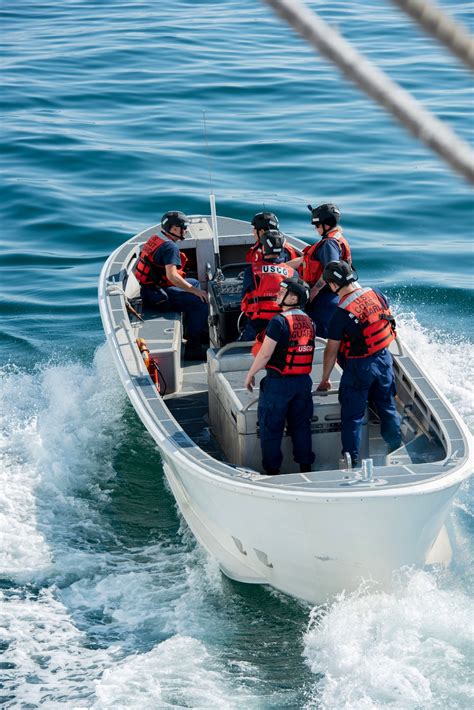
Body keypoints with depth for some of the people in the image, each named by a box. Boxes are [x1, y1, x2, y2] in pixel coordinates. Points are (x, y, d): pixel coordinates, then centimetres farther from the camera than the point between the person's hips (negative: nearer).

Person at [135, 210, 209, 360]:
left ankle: (194, 329, 30)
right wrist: (195, 291, -23)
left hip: (150, 288, 10)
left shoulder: (155, 239, 11)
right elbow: (172, 276, -31)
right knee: (201, 303, -18)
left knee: (194, 282, 27)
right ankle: (193, 347, -17)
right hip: (159, 295, -10)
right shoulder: (170, 247, -20)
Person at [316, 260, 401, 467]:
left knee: (352, 416, 6)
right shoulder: (377, 295, -6)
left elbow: (331, 350, -13)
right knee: (387, 408, 20)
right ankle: (397, 450, 32)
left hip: (359, 367, -6)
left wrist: (324, 380, -1)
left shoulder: (342, 314, -22)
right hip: (384, 359, 6)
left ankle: (352, 462, 9)